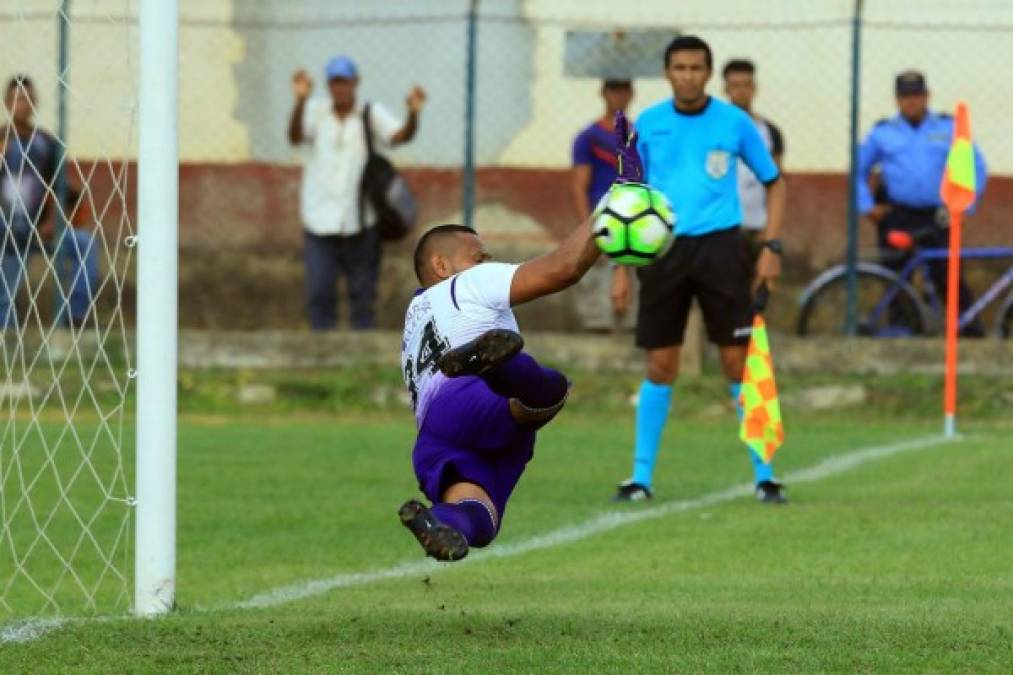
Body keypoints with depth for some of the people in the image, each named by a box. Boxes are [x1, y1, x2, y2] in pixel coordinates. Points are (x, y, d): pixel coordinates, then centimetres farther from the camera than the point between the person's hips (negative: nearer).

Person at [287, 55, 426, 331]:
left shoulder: (372, 114, 0)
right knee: (319, 293, -4)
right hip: (319, 222, 0)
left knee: (363, 293, 6)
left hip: (359, 223, 0)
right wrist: (300, 100, -36)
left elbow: (400, 135, -16)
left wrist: (414, 113, -39)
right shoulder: (315, 111, 1)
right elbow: (295, 137, -17)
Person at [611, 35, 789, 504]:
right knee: (660, 367, 2)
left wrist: (771, 246, -1)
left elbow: (774, 183, 10)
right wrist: (622, 264, 5)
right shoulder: (648, 125, 5)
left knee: (738, 361, -5)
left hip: (719, 248, -1)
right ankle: (641, 477, 10)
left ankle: (764, 474, 2)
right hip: (664, 250, 1)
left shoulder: (734, 123, 1)